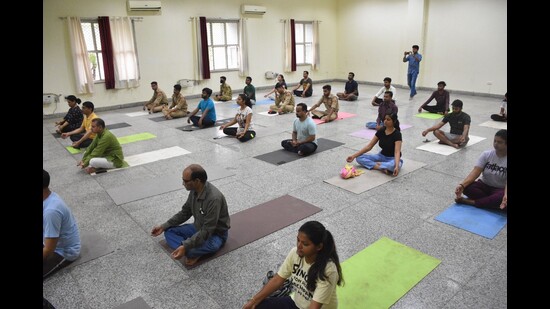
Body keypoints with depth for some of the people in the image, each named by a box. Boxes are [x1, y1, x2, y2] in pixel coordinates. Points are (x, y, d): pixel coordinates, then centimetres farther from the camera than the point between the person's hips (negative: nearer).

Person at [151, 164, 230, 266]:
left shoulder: (213, 198, -34)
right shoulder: (194, 190, -8)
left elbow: (207, 231, -33)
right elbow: (184, 213, 7)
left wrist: (185, 246, -37)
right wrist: (163, 226, 4)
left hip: (216, 233, -9)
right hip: (199, 228, 9)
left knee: (211, 245, -43)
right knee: (169, 231, -5)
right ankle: (192, 252, -23)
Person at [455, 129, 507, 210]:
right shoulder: (486, 154, -5)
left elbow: (507, 182, -24)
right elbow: (475, 172, -16)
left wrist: (506, 195, -46)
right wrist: (462, 185, -33)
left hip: (500, 189, -3)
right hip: (484, 185, 3)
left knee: (502, 198, -40)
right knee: (466, 187, -29)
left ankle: (470, 202, -29)